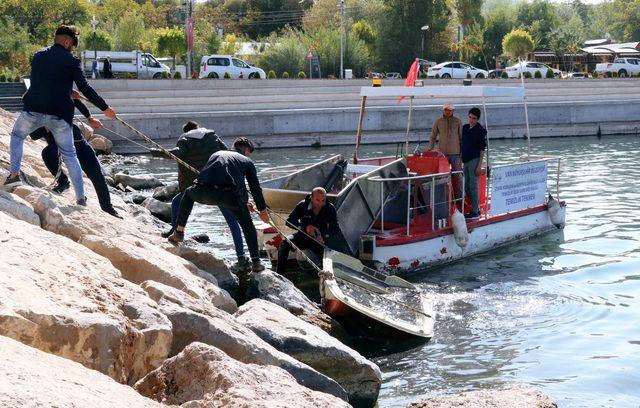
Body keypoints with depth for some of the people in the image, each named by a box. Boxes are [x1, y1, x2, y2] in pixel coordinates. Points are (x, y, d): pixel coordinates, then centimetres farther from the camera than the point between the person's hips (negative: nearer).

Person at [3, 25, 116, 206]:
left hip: (33, 110, 2)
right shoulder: (71, 61, -1)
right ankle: (80, 197, 6)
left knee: (17, 135, 27)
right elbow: (85, 88, -5)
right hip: (60, 115, -2)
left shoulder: (38, 56, 12)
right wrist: (105, 108, 3)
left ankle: (14, 174, 8)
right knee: (69, 154, 10)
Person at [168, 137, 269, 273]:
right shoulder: (246, 161, 25)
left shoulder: (217, 154, 37)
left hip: (204, 192, 3)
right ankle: (256, 262, 13)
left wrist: (244, 202, 54)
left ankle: (179, 232, 33)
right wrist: (262, 209, 41)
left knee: (188, 194, 39)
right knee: (247, 225, 20)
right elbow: (255, 187, 26)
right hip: (229, 195, -3)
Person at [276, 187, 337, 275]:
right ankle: (279, 274, -23)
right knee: (285, 243, -27)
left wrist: (323, 236, -26)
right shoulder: (303, 205, -9)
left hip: (320, 239, 0)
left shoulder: (330, 209, -9)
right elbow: (289, 221, -9)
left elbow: (334, 228, -5)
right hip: (304, 236, 0)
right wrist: (305, 228, -26)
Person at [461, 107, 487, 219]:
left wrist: (479, 165, -15)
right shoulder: (465, 128, 12)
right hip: (466, 161, 7)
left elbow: (482, 149, -9)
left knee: (473, 186, -5)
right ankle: (476, 208, 22)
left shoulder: (481, 130, -8)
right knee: (466, 187, 11)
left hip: (474, 160, -7)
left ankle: (474, 212, 1)